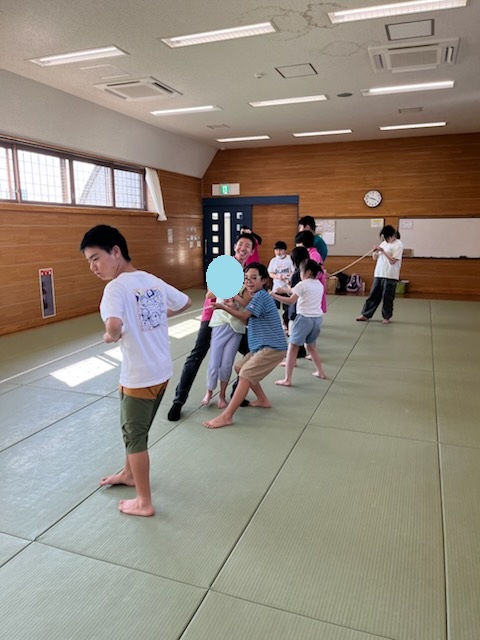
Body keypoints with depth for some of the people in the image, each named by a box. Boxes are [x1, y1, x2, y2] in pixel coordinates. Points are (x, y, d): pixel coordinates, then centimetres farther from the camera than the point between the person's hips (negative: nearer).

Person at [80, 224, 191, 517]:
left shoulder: (116, 287, -18)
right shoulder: (154, 281, 4)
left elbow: (114, 324, -37)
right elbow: (186, 302, 18)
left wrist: (110, 336, -16)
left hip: (140, 375, -8)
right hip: (162, 370, 8)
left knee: (135, 434, 11)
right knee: (134, 427, 27)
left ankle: (144, 503, 26)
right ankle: (129, 473, 49)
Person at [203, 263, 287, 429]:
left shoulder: (261, 295, -13)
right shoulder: (258, 297, 17)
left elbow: (244, 316, -20)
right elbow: (247, 320, 12)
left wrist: (223, 306, -21)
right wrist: (233, 307, 0)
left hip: (272, 347, -11)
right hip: (262, 346, 11)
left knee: (245, 375, -17)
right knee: (240, 368, 19)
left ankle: (226, 416, -17)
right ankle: (263, 400, 28)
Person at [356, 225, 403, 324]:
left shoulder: (398, 244, -9)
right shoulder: (383, 243, 12)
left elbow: (393, 261, -17)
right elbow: (375, 258, 15)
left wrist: (383, 251, -18)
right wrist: (375, 252, -6)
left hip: (390, 276, -6)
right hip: (378, 274, 6)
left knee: (387, 297, 2)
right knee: (373, 295, 9)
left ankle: (387, 317, 16)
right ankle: (365, 315, 14)